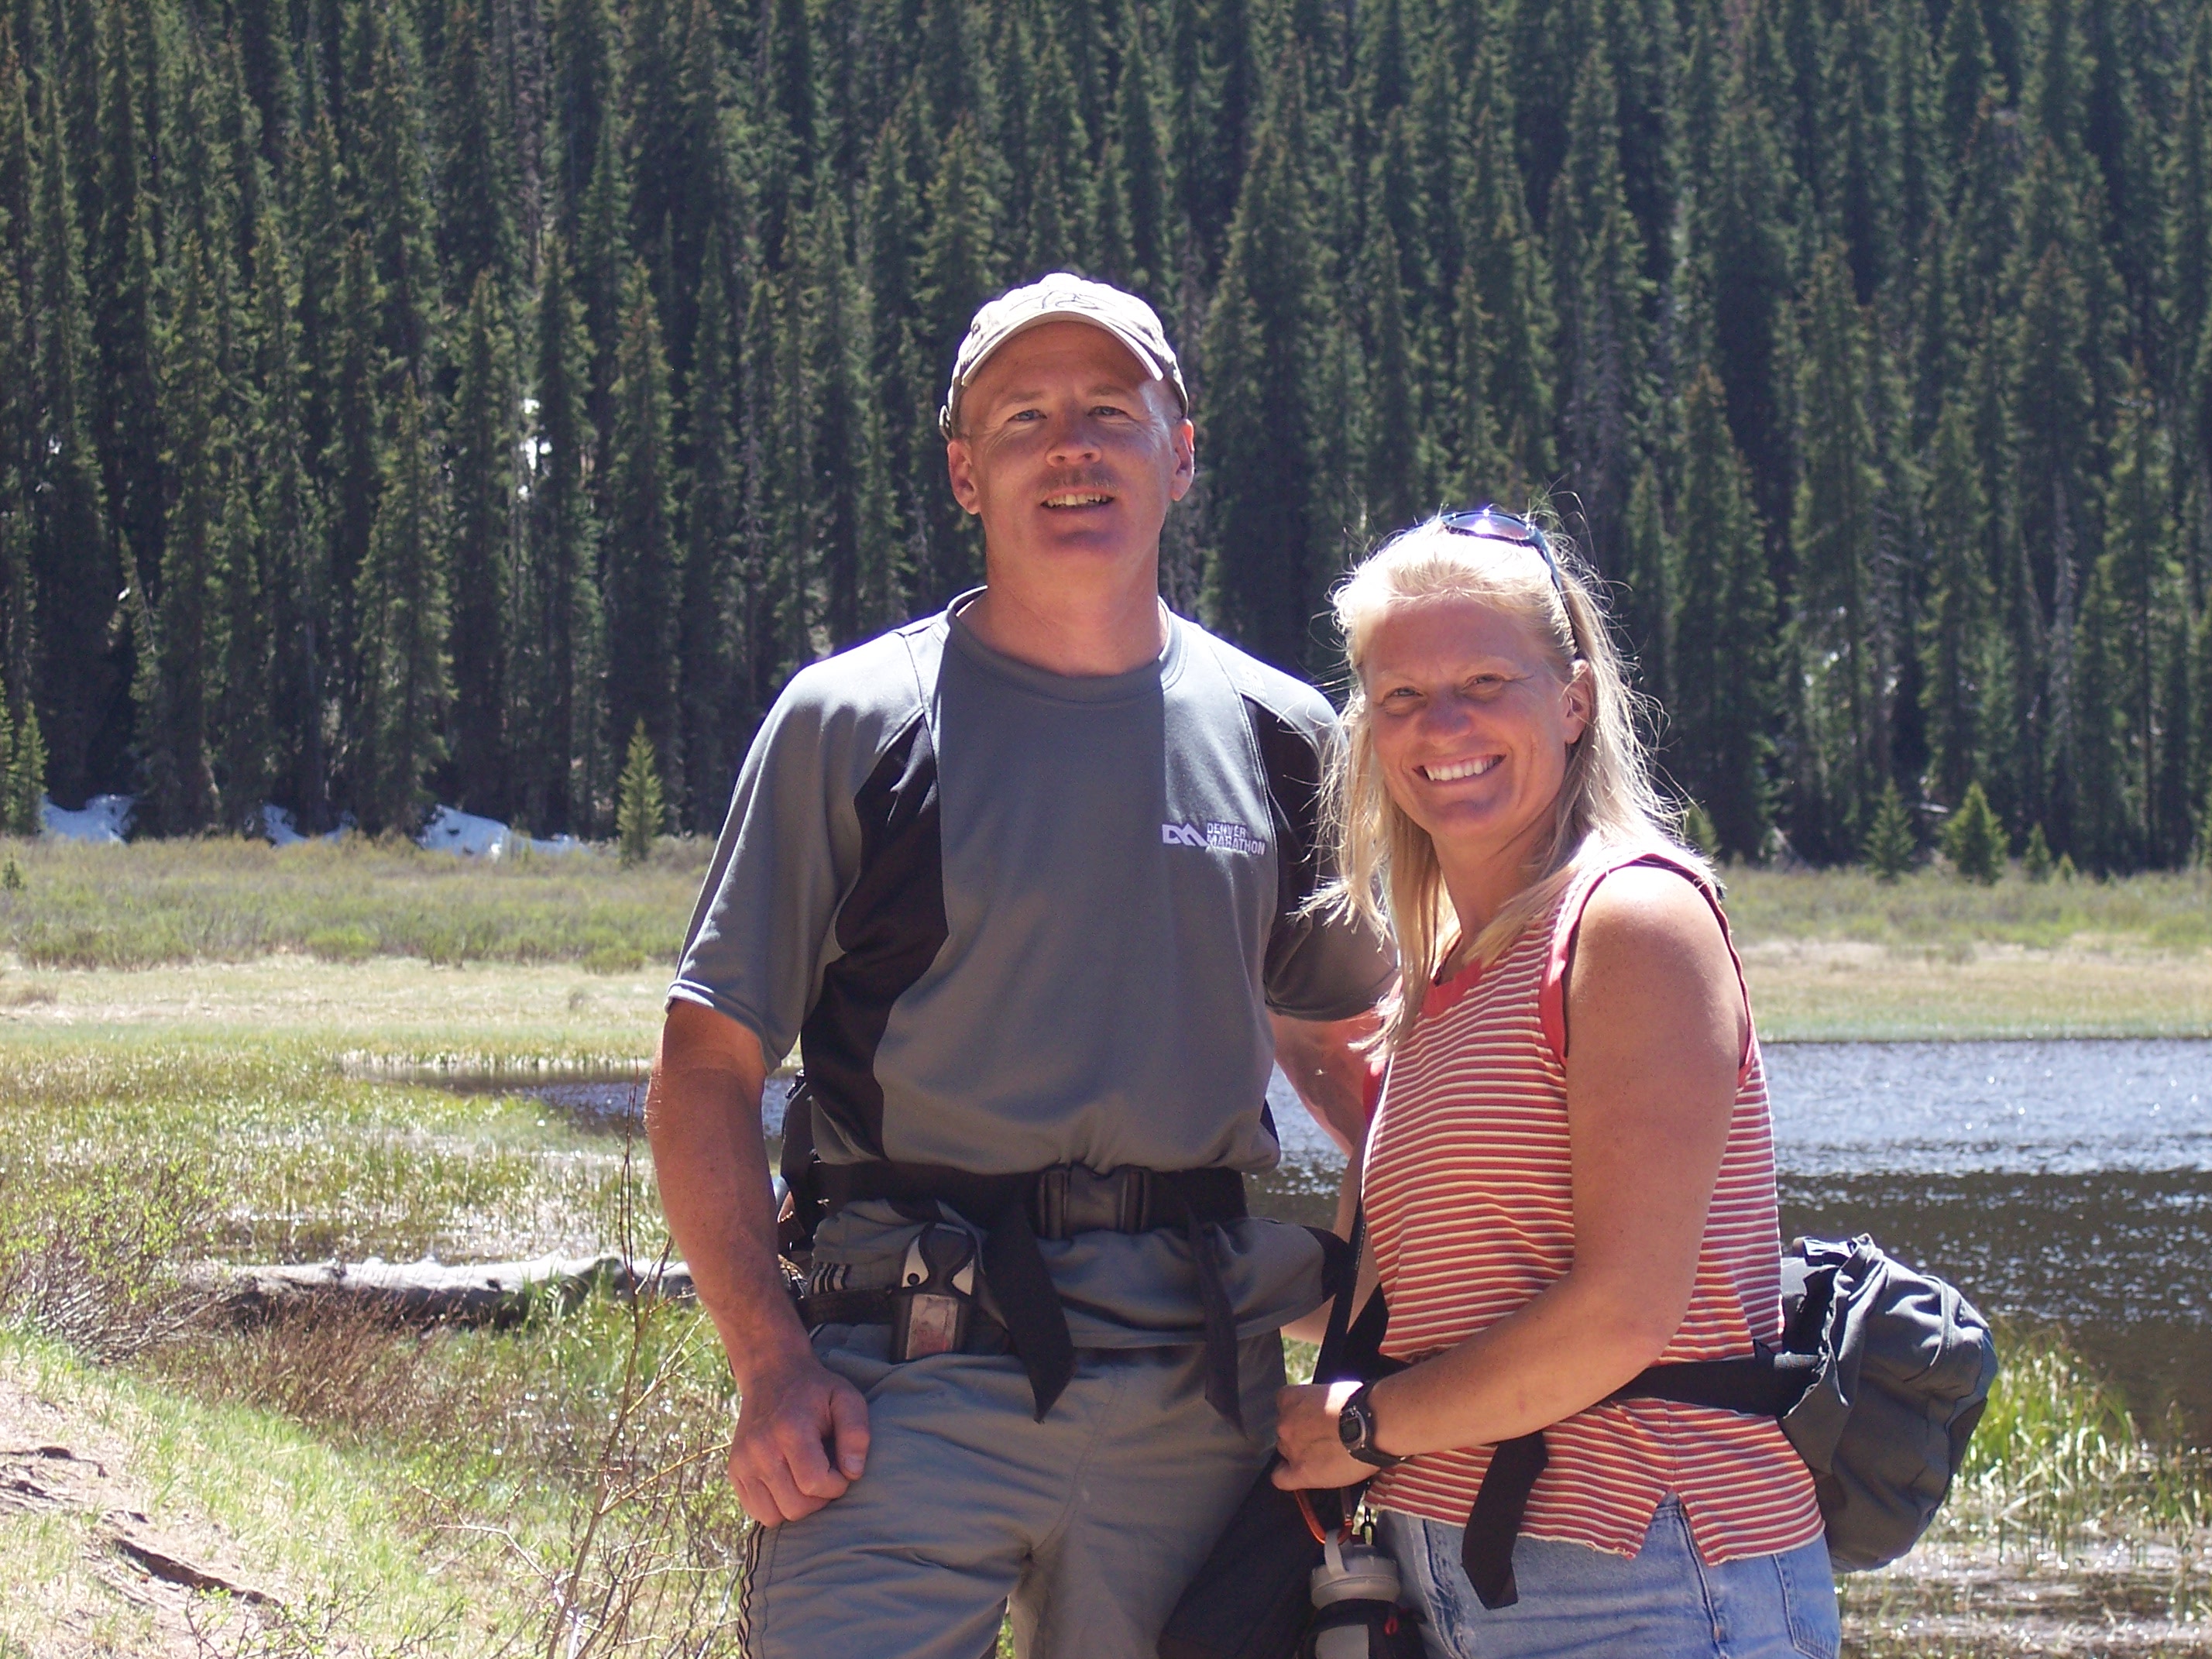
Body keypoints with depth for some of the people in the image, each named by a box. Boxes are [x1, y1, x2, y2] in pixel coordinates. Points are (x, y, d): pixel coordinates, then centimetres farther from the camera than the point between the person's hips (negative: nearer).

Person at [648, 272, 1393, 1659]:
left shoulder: (1280, 739, 12)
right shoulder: (854, 724, 2)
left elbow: (1340, 1041, 24)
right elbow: (709, 1069, 1)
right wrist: (771, 1359, -10)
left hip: (1196, 1382, 3)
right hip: (912, 1375, -3)